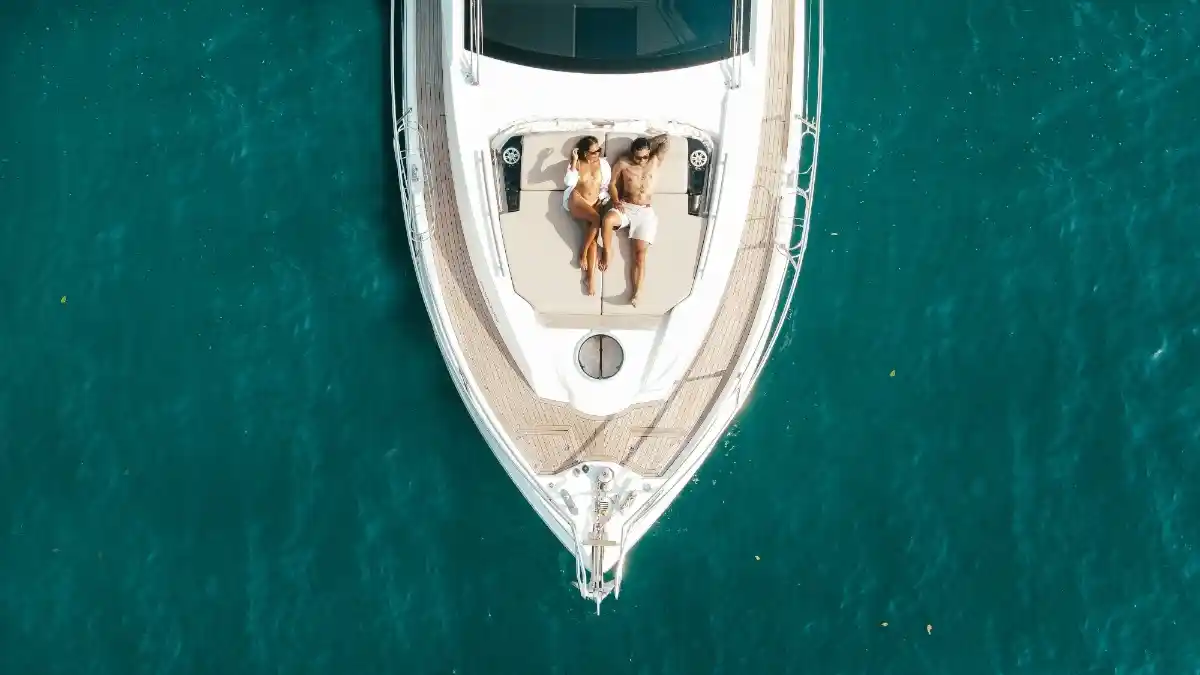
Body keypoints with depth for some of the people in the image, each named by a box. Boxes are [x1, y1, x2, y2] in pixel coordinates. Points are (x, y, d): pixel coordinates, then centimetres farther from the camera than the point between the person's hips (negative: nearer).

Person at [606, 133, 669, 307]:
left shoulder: (655, 161, 6)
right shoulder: (623, 163, 4)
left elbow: (666, 139, -1)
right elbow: (612, 183, 9)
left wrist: (647, 143, 5)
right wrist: (615, 200, -7)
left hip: (645, 212, 0)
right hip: (625, 207, 0)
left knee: (640, 253, -11)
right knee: (608, 219, -35)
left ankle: (637, 291, -16)